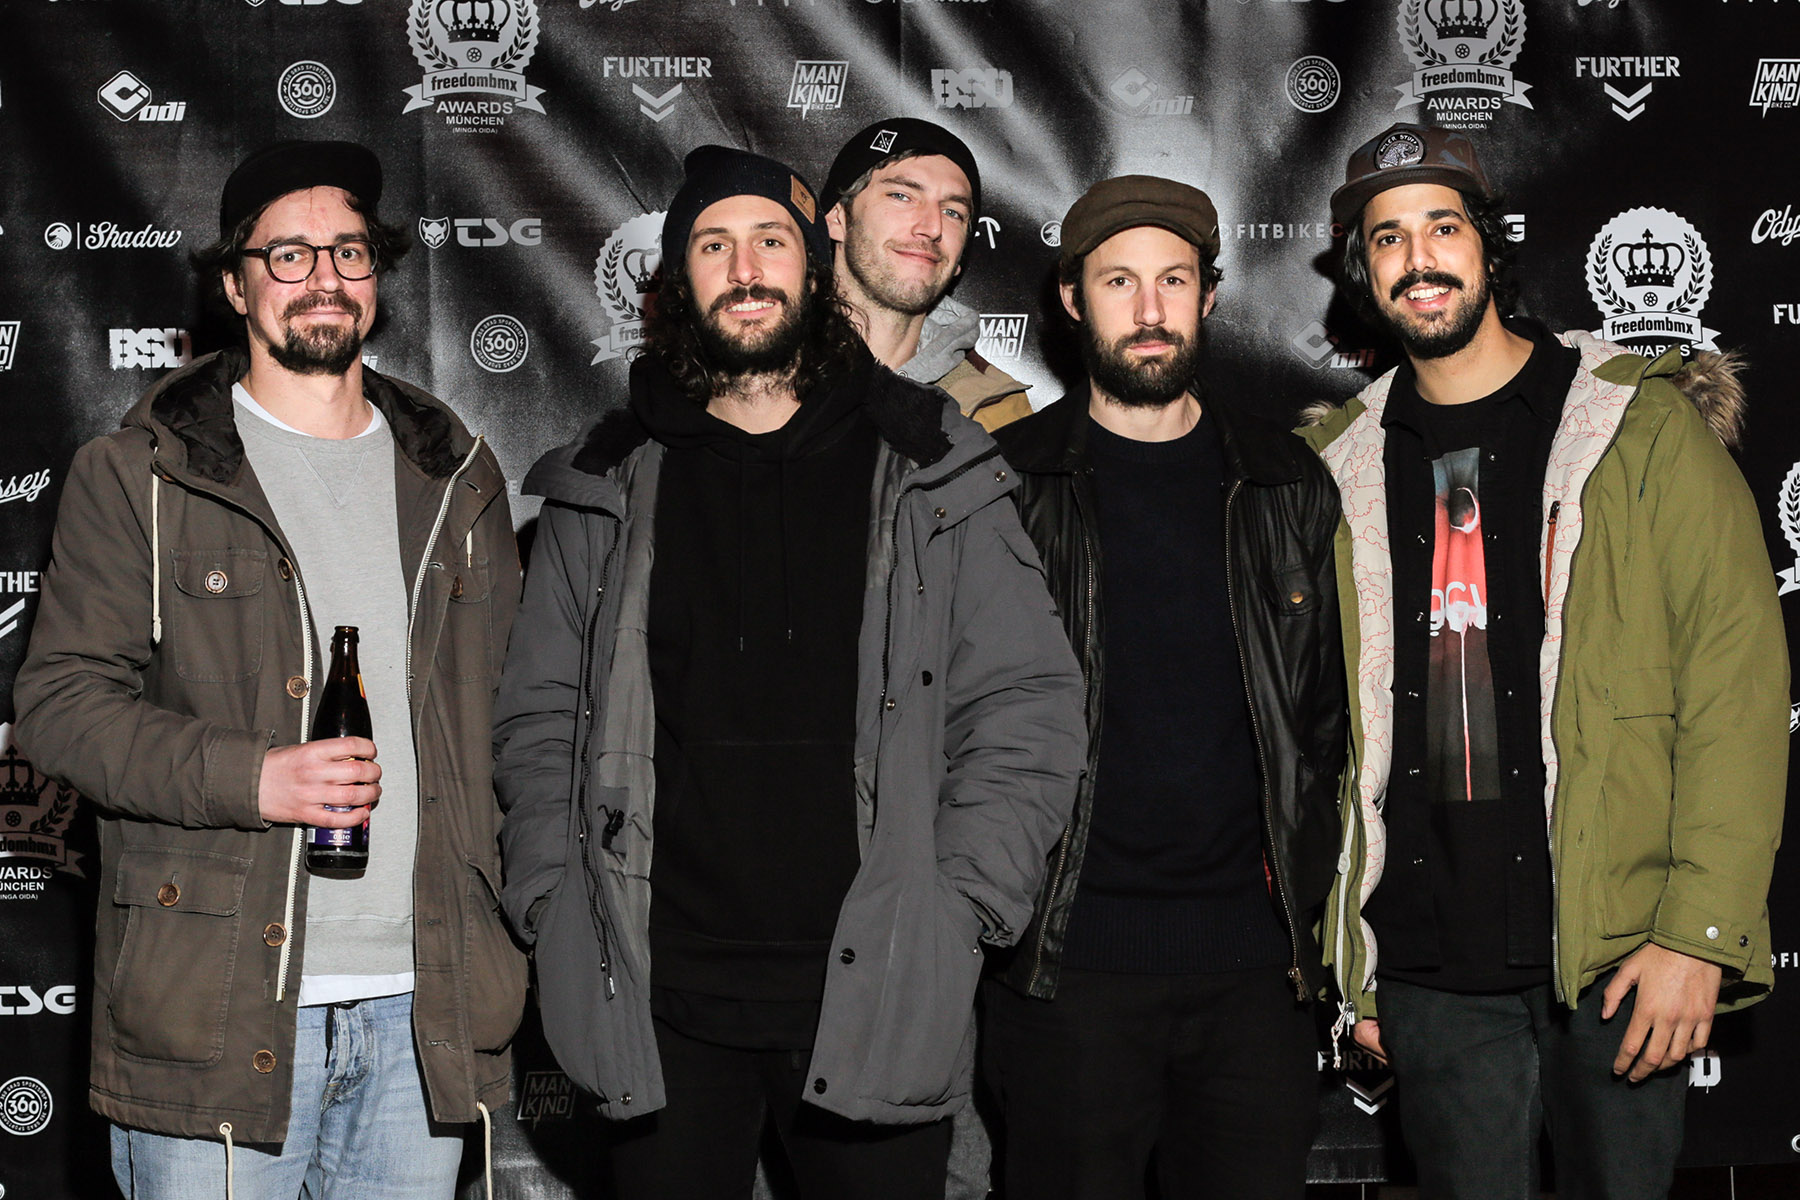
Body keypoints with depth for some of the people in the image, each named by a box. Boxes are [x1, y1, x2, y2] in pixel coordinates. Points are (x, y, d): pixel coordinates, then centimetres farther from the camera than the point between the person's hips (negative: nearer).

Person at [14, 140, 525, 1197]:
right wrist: (250, 778, -17)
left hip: (426, 1006, 3)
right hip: (217, 1009, -3)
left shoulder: (458, 478, 15)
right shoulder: (136, 477, 3)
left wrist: (517, 934, 10)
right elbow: (61, 704, -3)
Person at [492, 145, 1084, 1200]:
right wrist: (556, 905, 1)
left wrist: (962, 906, -5)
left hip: (873, 995, -1)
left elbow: (1028, 705, 3)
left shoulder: (932, 475, 4)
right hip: (664, 1005, 1)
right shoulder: (608, 488, 9)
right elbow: (539, 719, 13)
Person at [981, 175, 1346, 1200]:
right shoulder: (1007, 483, 2)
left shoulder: (1288, 484, 10)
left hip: (1255, 960, 2)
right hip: (1069, 961, -2)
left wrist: (1307, 903, 4)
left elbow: (1328, 716, 12)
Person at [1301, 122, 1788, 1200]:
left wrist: (1700, 934, -14)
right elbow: (1332, 722, 12)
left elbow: (1738, 678, -6)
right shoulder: (1343, 466, 10)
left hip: (1615, 952, -2)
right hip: (1430, 968, 3)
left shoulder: (1640, 425, -1)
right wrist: (1352, 965, 7)